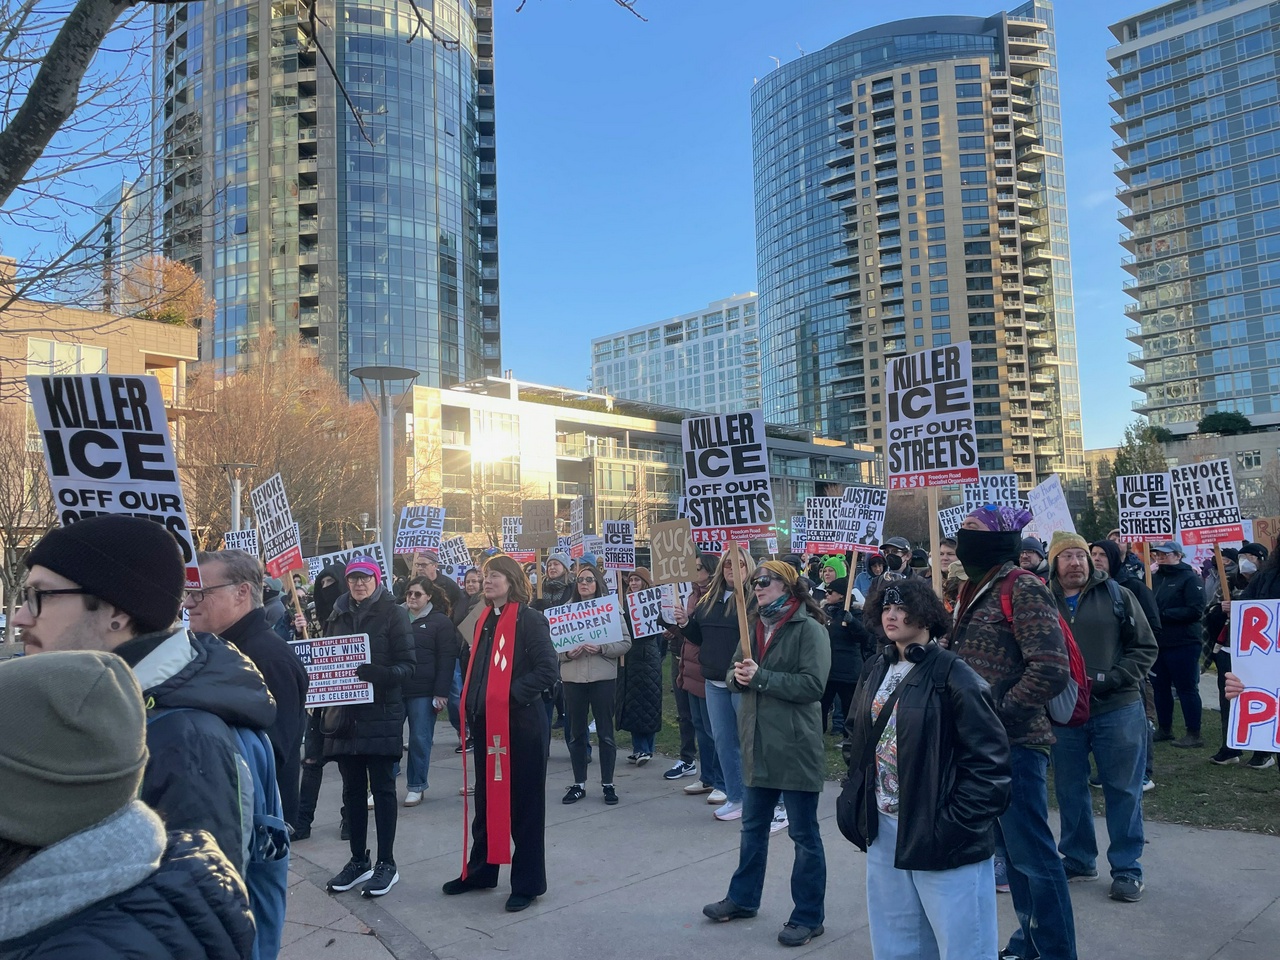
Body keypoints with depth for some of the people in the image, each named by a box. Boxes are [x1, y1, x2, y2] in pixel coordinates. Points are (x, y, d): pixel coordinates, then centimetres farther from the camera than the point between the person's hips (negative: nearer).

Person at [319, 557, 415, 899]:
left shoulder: (394, 614, -4)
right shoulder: (338, 615, 11)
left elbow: (407, 665, -9)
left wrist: (381, 674, -27)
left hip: (381, 714, -5)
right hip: (345, 714, 5)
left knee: (382, 788, 2)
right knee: (352, 790, 11)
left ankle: (386, 863, 11)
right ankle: (358, 860, 23)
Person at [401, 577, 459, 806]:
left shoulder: (441, 622, -2)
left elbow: (446, 659, -7)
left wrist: (441, 693, -13)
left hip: (423, 692, -3)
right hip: (394, 689, 4)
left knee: (420, 739, 3)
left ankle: (416, 787, 16)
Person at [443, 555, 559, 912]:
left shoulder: (529, 619, -11)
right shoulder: (485, 621, 13)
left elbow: (547, 670, -17)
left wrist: (511, 693, -20)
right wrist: (471, 702, 9)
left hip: (521, 723, -7)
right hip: (486, 723, 7)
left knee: (524, 804, 3)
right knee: (486, 799, 17)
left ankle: (528, 883, 15)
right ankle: (480, 870, 32)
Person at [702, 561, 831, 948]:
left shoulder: (808, 628, -12)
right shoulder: (754, 626, 12)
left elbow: (812, 684, -20)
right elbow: (736, 677, 12)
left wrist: (760, 677, -21)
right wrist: (738, 676, -11)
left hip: (795, 746, -7)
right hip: (758, 744, 7)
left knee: (804, 834, 6)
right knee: (752, 827, 19)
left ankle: (808, 916, 19)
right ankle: (743, 898, 35)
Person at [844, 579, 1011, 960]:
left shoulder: (954, 676, -14)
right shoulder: (874, 672, 8)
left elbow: (988, 758, -15)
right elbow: (858, 740, 18)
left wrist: (960, 822, -17)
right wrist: (858, 800, 9)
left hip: (943, 837, -7)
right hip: (884, 830, 7)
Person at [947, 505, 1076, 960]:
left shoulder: (1022, 589, -15)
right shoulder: (975, 590, 12)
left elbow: (1050, 670, -23)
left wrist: (998, 715, -20)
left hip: (1014, 743, -9)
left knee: (1031, 852, 0)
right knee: (1010, 847, 19)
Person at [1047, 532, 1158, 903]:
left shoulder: (1117, 596, 0)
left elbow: (1145, 647, -1)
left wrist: (1110, 679, -12)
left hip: (1117, 710, -1)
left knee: (1123, 791, 6)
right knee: (1070, 790, 13)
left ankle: (1127, 869, 19)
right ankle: (1078, 859, 30)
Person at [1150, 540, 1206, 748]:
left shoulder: (1189, 578, -8)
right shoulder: (1156, 577, 12)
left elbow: (1195, 611, -18)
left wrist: (1163, 614, -20)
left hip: (1183, 644, -7)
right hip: (1158, 642, 7)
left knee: (1186, 688, -1)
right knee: (1160, 687, 14)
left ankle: (1194, 734, 7)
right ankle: (1164, 728, 26)